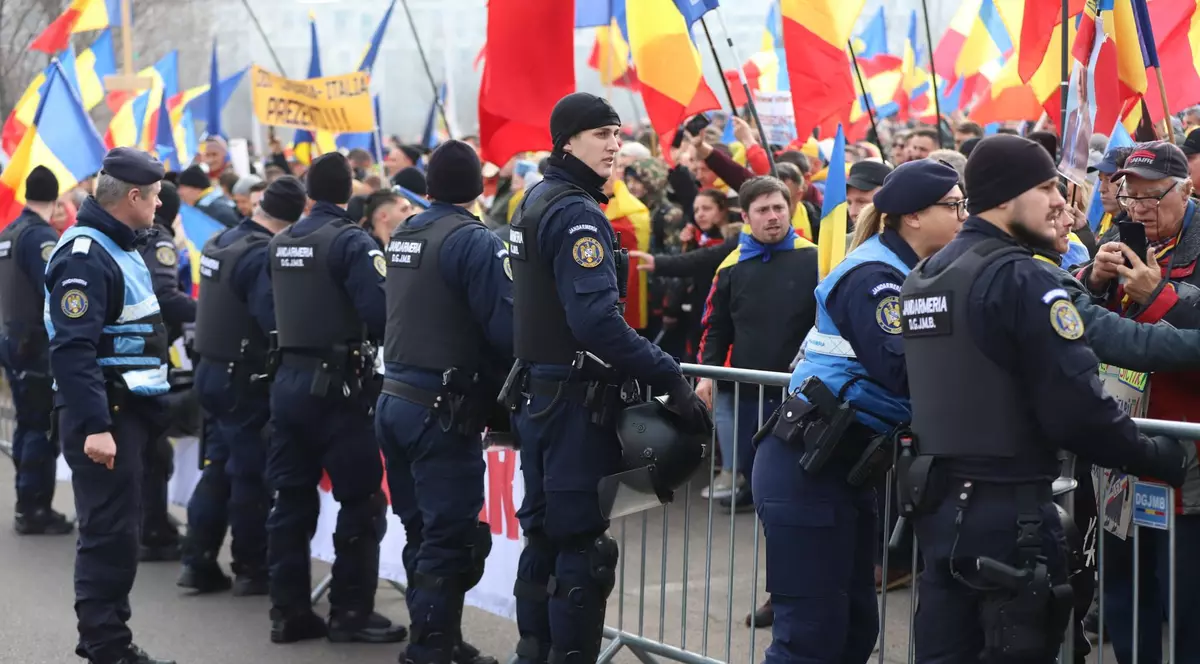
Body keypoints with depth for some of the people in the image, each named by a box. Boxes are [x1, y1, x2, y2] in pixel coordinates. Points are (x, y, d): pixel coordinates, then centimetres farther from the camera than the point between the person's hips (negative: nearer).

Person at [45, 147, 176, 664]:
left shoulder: (119, 248, 15)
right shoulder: (84, 256, -17)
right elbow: (73, 350, -25)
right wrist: (94, 426, -30)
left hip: (130, 408, 10)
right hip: (103, 415, -10)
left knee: (118, 529, 14)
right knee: (109, 533, -7)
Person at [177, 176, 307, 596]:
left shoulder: (219, 243, 7)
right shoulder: (264, 255, -21)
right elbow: (276, 323, -27)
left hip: (211, 368, 8)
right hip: (246, 378, -8)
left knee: (219, 465, 15)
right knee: (252, 473, 2)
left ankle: (198, 562, 16)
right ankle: (252, 570, 11)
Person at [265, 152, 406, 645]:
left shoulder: (280, 242, 10)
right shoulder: (350, 240, -12)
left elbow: (271, 310, 16)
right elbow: (379, 313, -20)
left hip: (288, 378, 7)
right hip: (337, 383, -7)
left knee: (292, 498, 10)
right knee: (362, 501, 1)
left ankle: (288, 612, 14)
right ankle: (351, 613, 2)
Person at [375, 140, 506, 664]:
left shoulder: (402, 236, 11)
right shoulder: (474, 240, -14)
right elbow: (505, 328, -17)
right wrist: (502, 385, 0)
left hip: (395, 399, 8)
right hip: (442, 410, -8)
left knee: (421, 532, 17)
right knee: (449, 539, -2)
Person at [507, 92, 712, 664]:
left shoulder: (536, 200, 12)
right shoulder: (576, 213, -17)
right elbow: (597, 318, -27)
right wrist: (670, 378, -25)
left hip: (538, 393, 10)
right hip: (575, 400, -10)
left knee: (544, 535, 16)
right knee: (582, 545, -3)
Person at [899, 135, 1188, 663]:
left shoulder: (922, 277, 11)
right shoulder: (1020, 278, -16)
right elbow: (1076, 407, -20)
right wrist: (1158, 456, -8)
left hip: (937, 500, 8)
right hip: (1009, 510, -8)